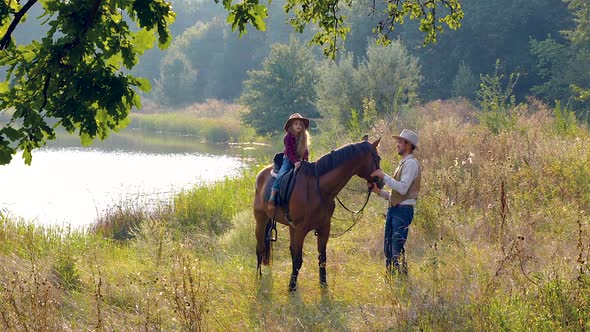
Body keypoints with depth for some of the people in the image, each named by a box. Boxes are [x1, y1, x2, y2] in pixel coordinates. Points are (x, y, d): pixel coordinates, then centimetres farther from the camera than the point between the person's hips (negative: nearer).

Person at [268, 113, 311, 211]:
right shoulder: (288, 137, -8)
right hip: (288, 160, -5)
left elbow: (306, 150, 8)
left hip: (299, 161, 5)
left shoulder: (304, 137, 8)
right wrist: (295, 161, -29)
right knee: (281, 175, -26)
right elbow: (289, 151, -17)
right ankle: (272, 197, -30)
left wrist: (305, 159, -9)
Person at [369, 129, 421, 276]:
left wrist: (383, 176, -18)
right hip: (393, 209, 10)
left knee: (397, 250, -13)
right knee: (388, 249, 10)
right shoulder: (403, 164, 22)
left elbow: (403, 188, -21)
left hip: (403, 210, -10)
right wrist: (379, 191, 10)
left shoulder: (411, 163, -8)